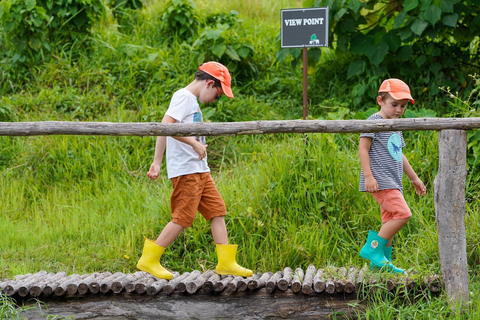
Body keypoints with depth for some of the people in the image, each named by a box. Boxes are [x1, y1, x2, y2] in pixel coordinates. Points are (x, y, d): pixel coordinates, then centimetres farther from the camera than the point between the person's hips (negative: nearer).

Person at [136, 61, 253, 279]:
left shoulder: (193, 101, 19)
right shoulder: (184, 97, -9)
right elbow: (166, 126, -23)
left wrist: (157, 162, 18)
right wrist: (195, 143, -20)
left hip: (199, 170, 10)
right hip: (185, 169, -10)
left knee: (217, 210, 7)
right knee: (183, 218, -8)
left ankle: (226, 262, 9)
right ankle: (149, 259, 0)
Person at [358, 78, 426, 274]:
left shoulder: (396, 127, 21)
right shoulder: (374, 122, -8)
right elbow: (363, 149, -13)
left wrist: (414, 178, 34)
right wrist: (368, 176, -22)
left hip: (393, 183, 10)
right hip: (380, 181, -10)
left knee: (390, 220, 8)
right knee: (403, 214, -20)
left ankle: (382, 261, 13)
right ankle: (373, 248, -15)